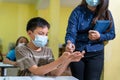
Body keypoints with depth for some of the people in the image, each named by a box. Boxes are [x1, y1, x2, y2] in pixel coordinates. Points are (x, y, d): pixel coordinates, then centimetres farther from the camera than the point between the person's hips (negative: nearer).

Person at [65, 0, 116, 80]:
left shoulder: (106, 13, -3)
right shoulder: (78, 11, -8)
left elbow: (112, 34, 4)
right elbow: (71, 32, -16)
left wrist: (99, 36, -17)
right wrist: (69, 43, -39)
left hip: (96, 54, 1)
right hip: (77, 52, 0)